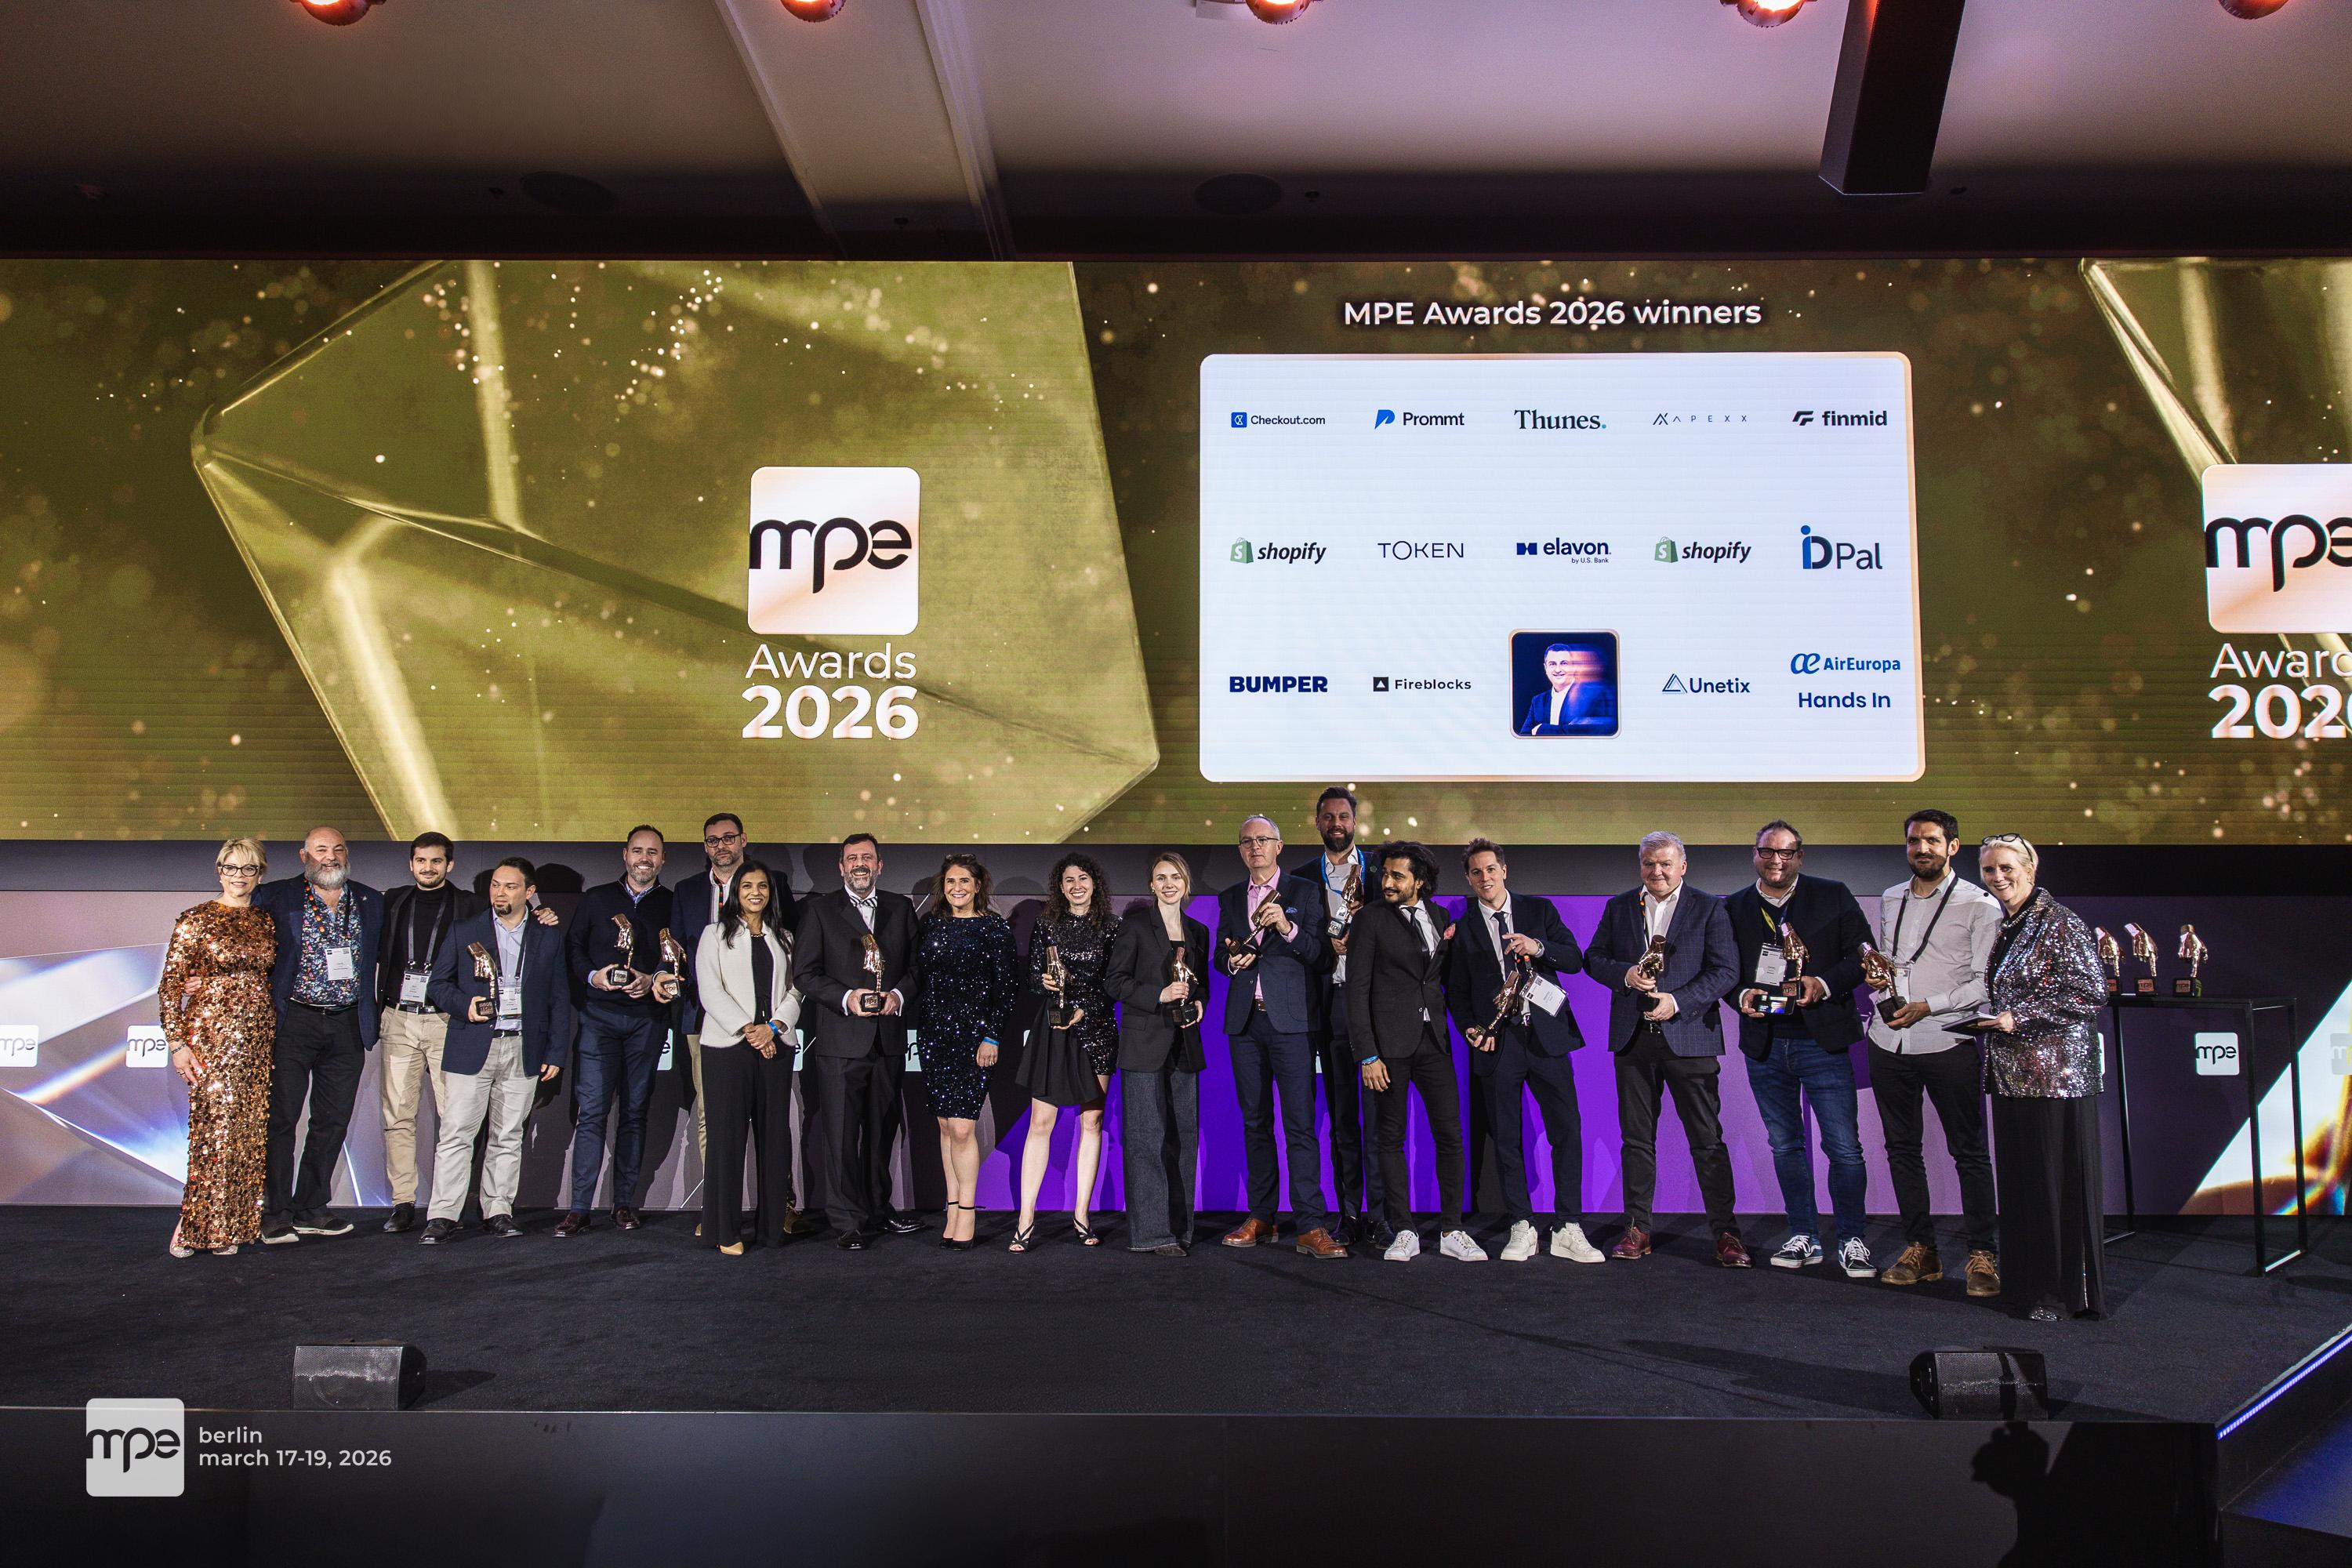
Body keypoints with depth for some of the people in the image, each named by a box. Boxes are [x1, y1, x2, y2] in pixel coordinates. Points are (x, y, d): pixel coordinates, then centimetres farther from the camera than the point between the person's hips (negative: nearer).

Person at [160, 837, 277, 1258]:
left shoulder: (267, 922, 12)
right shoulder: (195, 920, -2)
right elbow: (170, 986, -3)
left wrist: (276, 1032, 10)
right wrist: (177, 1043, -9)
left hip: (260, 1038, 5)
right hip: (211, 1035, -5)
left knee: (252, 1131, 4)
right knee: (216, 1127, -8)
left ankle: (237, 1223, 13)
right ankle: (200, 1227, 3)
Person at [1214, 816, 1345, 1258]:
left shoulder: (1304, 892, 4)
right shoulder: (1229, 898, 16)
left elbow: (1319, 953, -2)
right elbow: (1220, 955, 17)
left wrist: (1288, 928, -18)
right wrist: (1231, 960, -5)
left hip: (1290, 1020, -4)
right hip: (1245, 1022, 4)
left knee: (1300, 1124, -9)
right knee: (1255, 1122, 9)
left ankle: (1311, 1226, -11)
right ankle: (1261, 1220, 15)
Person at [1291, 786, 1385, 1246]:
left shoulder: (1380, 868, 9)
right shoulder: (1302, 876, 12)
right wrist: (1330, 944, -9)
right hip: (1329, 1001, 2)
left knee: (1378, 1109, -4)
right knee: (1341, 1112, 5)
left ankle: (1378, 1214, 0)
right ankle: (1349, 1213, 11)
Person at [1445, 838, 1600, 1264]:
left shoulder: (1539, 910, 9)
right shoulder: (1462, 928, 8)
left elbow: (1575, 960, 3)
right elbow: (1456, 991, 13)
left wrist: (1539, 947, -15)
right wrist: (1471, 1029, -3)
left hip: (1545, 1035, 0)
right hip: (1496, 1041, 0)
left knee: (1567, 1130, -4)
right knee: (1506, 1138, 3)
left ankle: (1569, 1230, 2)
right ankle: (1521, 1228, 12)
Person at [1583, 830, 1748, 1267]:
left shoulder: (1709, 908, 1)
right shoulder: (1618, 908, 11)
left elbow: (1725, 970, -5)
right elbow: (1593, 958, 11)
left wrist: (1678, 1001, -17)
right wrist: (1625, 973, -10)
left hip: (1688, 1036, -3)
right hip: (1633, 1038, 3)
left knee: (1707, 1140, -1)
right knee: (1637, 1138, 8)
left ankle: (1725, 1232, 5)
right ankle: (1637, 1229, 16)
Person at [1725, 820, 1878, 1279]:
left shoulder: (1833, 896, 2)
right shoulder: (1735, 907, 9)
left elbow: (1862, 955, -1)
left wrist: (1824, 984, -16)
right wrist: (1741, 995, -8)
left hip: (1822, 1040, -3)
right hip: (1764, 1044, 3)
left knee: (1844, 1147, -4)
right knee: (1785, 1146, 11)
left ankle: (1852, 1241, 8)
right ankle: (1803, 1238, 21)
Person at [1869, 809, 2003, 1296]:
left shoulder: (1980, 905, -3)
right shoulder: (1890, 900, 15)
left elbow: (1986, 982, -7)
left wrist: (1928, 1006, -15)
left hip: (1949, 1041, -5)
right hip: (1889, 1040, 6)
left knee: (1969, 1151, 0)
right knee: (1901, 1147, 9)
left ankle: (1982, 1255, 7)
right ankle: (1920, 1248, 18)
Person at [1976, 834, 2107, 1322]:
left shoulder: (2060, 923, -10)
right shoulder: (2002, 925, 14)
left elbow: (2091, 994, -15)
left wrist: (2019, 1018, -17)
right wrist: (1986, 1017, 7)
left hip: (2055, 1072, -8)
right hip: (2011, 1073, 8)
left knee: (2060, 1179, -1)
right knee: (2019, 1178, 10)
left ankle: (2066, 1291, 7)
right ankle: (2028, 1280, 18)